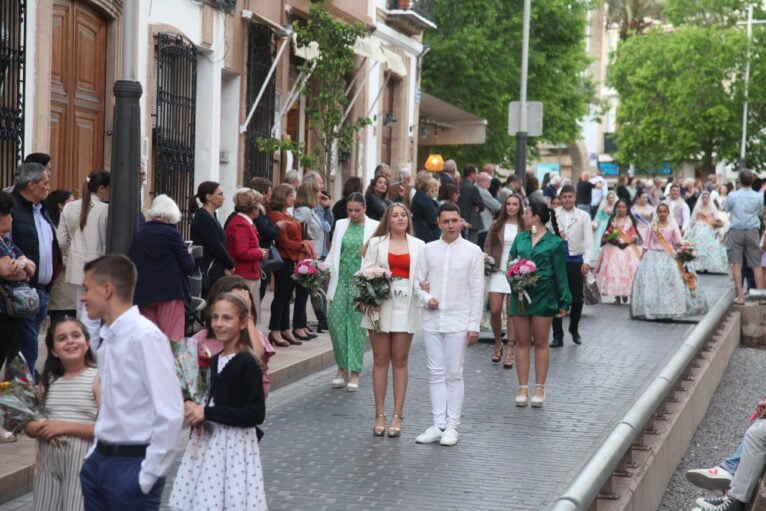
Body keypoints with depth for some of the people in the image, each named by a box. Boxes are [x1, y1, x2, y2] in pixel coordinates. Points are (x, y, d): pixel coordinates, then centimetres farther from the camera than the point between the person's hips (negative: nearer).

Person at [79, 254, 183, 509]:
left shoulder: (145, 337, -17)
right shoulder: (105, 338, 7)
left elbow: (170, 414, -20)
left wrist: (148, 475, -16)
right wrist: (97, 452, 11)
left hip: (132, 464, -8)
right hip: (100, 460, 8)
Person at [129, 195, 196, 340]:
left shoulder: (139, 234, 6)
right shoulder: (171, 234, -9)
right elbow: (189, 266, -6)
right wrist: (189, 254, 13)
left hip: (143, 294, 6)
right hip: (170, 293, -6)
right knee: (172, 340, -4)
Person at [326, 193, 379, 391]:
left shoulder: (374, 227, 2)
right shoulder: (341, 225, 12)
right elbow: (333, 253, 15)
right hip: (341, 281, 3)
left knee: (357, 325, -1)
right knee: (335, 321, -3)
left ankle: (354, 372, 7)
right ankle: (342, 367, 13)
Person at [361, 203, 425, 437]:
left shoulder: (418, 246, 8)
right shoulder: (375, 243, 5)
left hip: (406, 307, 0)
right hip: (380, 304, 0)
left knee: (400, 360, 4)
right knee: (380, 360, 4)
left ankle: (397, 415, 7)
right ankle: (380, 415, 8)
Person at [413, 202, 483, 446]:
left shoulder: (472, 251, -1)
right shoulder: (428, 250, 6)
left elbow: (477, 290, -2)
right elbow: (418, 282, 10)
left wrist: (474, 325, -5)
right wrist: (426, 298, -12)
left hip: (458, 321, -3)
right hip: (432, 319, 3)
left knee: (454, 374, 1)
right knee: (436, 374, 6)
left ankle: (452, 426, 8)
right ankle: (438, 424, 12)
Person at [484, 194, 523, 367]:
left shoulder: (525, 227, 1)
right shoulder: (496, 225, 7)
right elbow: (487, 247, 11)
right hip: (498, 271, 2)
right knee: (495, 310, -3)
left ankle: (510, 351, 3)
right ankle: (498, 343, 20)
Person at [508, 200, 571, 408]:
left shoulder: (555, 242, -3)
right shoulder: (520, 238, 9)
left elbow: (560, 274, -1)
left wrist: (564, 302, -3)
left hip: (543, 296, -4)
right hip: (520, 295, 4)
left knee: (541, 343, 4)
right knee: (522, 342, 5)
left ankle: (539, 389, 11)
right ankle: (523, 388, 10)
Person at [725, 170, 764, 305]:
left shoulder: (732, 196, -7)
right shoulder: (758, 196, -4)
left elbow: (726, 210, 9)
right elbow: (760, 212, 9)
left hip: (736, 231, -1)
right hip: (752, 231, 1)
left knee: (736, 265, 2)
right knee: (756, 266, 7)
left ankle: (740, 296, -1)